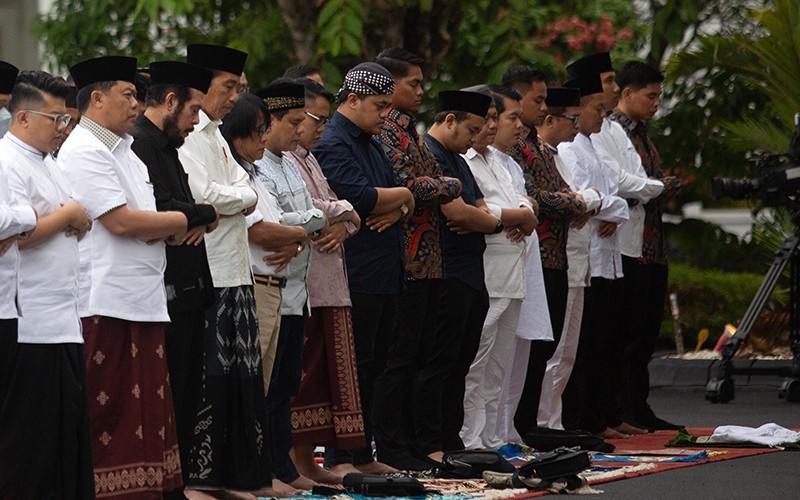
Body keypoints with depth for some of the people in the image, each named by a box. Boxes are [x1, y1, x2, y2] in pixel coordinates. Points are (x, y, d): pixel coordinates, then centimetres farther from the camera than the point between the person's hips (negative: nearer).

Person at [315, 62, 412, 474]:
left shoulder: (370, 143, 20)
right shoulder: (333, 144, -10)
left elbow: (405, 199, 15)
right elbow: (359, 198, -22)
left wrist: (394, 210, -8)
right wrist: (400, 196, -4)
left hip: (384, 272, 9)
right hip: (356, 275, -9)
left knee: (373, 366, 11)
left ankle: (362, 454, 17)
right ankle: (339, 460, -4)